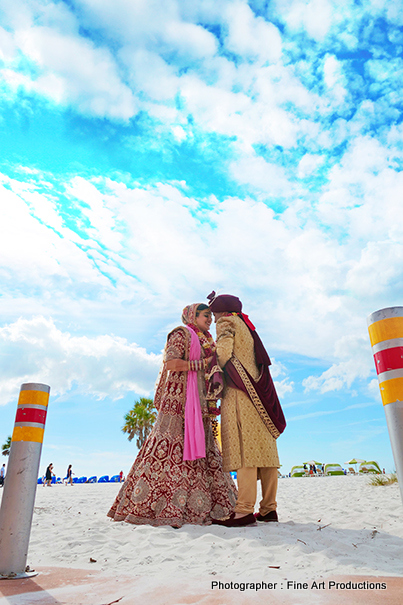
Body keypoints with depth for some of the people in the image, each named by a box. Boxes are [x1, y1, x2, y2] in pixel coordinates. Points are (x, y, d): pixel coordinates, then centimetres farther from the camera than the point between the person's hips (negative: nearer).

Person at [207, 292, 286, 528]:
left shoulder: (226, 323, 3)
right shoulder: (247, 326, 26)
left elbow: (223, 353, -13)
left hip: (239, 392, -8)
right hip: (257, 391, 8)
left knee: (244, 447, -13)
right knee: (263, 448, 4)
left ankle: (245, 510, -14)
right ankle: (269, 508, 6)